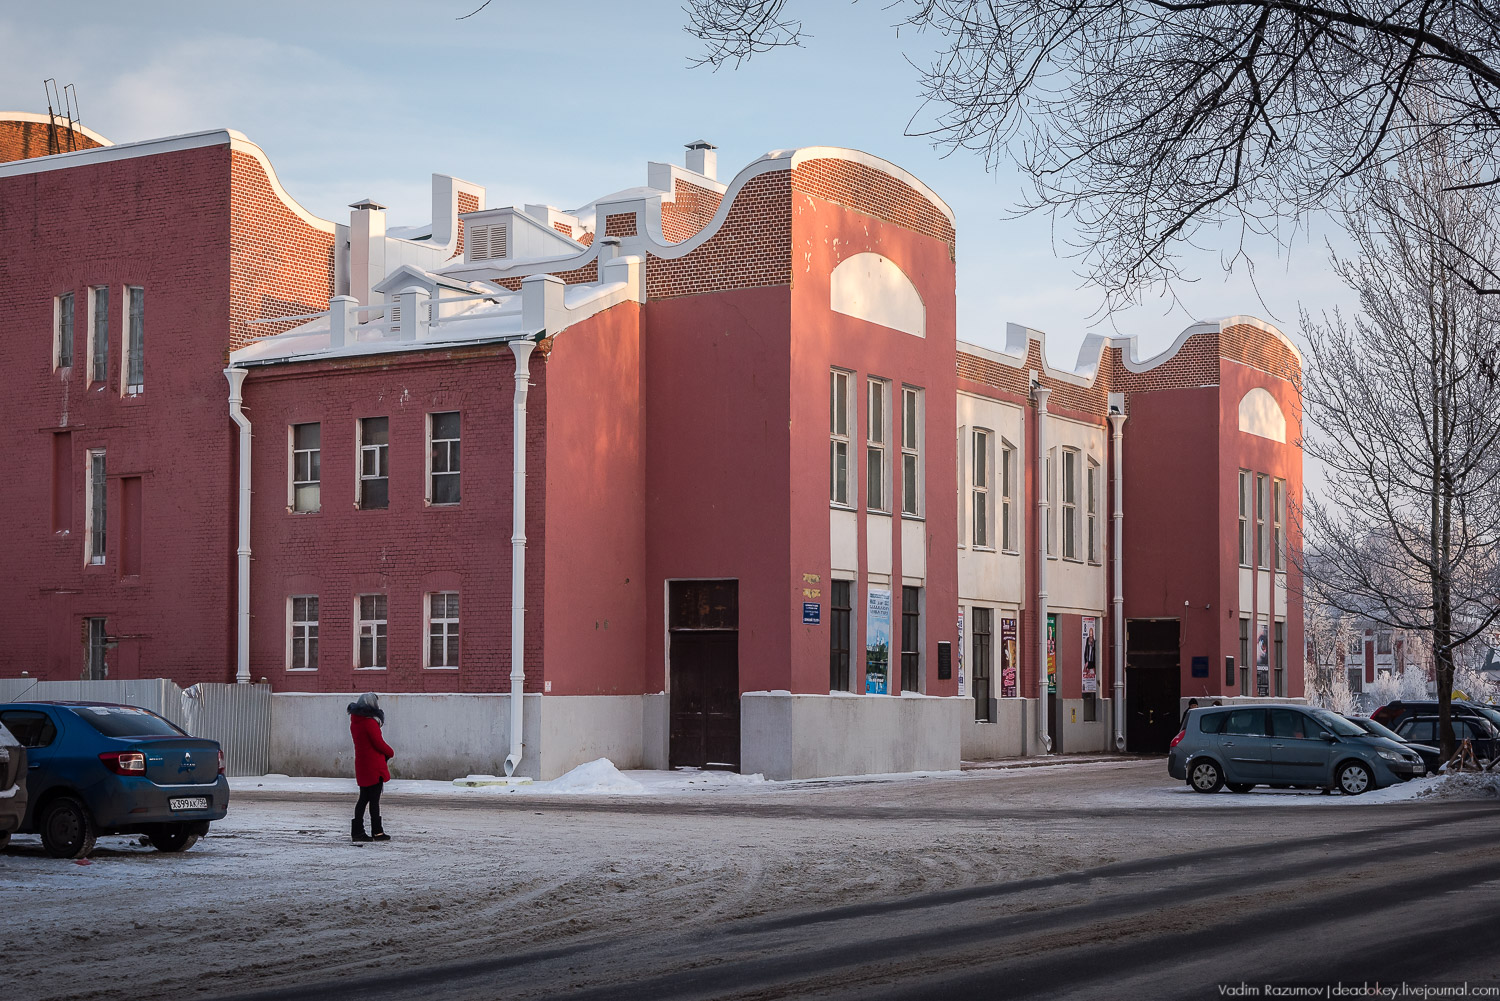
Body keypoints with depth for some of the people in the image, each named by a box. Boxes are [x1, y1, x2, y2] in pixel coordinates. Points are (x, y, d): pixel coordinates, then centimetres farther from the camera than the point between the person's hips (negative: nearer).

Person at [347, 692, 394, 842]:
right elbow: (379, 744, -15)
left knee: (363, 799, 12)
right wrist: (390, 753, 3)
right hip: (374, 766, -8)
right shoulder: (370, 723, -17)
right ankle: (377, 832, 3)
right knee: (374, 800, -2)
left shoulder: (355, 722, 10)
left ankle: (357, 831, 12)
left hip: (361, 765, 8)